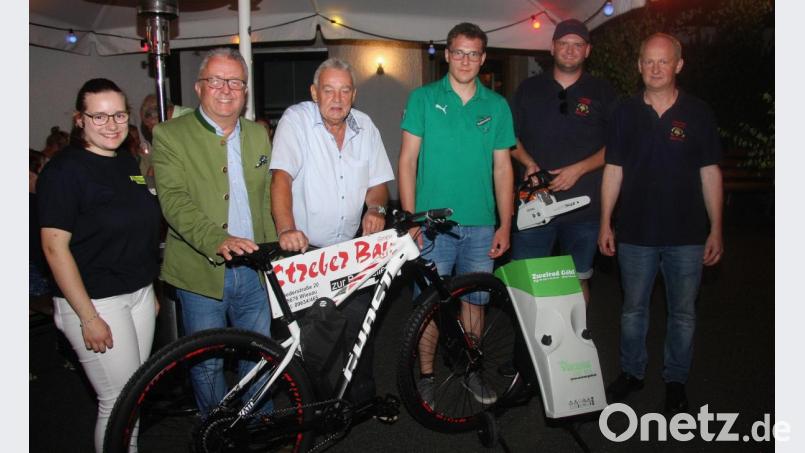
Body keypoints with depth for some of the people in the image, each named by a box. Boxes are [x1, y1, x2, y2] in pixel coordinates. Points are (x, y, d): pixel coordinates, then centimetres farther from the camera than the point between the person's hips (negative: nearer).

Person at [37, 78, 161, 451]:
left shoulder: (128, 163, 9)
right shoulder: (64, 170, -12)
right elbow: (54, 247, -16)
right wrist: (88, 317, -18)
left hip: (139, 294, 7)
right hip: (96, 301, -7)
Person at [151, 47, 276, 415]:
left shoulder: (258, 135, 11)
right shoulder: (170, 135, -5)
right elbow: (174, 200, -17)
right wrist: (218, 240, -32)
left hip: (254, 270, 4)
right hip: (201, 273, -4)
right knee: (207, 364, 11)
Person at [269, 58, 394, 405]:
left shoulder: (364, 126, 6)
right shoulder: (296, 120, -9)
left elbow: (377, 181, 11)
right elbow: (282, 176, -22)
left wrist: (375, 209, -12)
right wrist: (287, 229, -36)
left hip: (350, 251, 4)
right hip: (303, 248, -4)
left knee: (358, 324, 3)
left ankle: (363, 395, 23)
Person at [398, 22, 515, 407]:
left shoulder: (497, 106, 7)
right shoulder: (423, 98, 1)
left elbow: (502, 168, 8)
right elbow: (407, 160, -2)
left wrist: (505, 225, 3)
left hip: (480, 226, 2)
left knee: (474, 300, 12)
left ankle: (471, 370, 30)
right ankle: (426, 375, 22)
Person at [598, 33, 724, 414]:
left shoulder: (697, 113, 0)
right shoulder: (626, 114, 3)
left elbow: (710, 173, 1)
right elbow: (613, 170, 3)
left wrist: (716, 229, -2)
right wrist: (605, 223, 0)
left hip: (686, 235, 0)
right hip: (635, 232, 1)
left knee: (683, 313, 9)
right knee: (633, 308, 12)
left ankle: (676, 380, 26)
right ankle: (632, 372, 29)